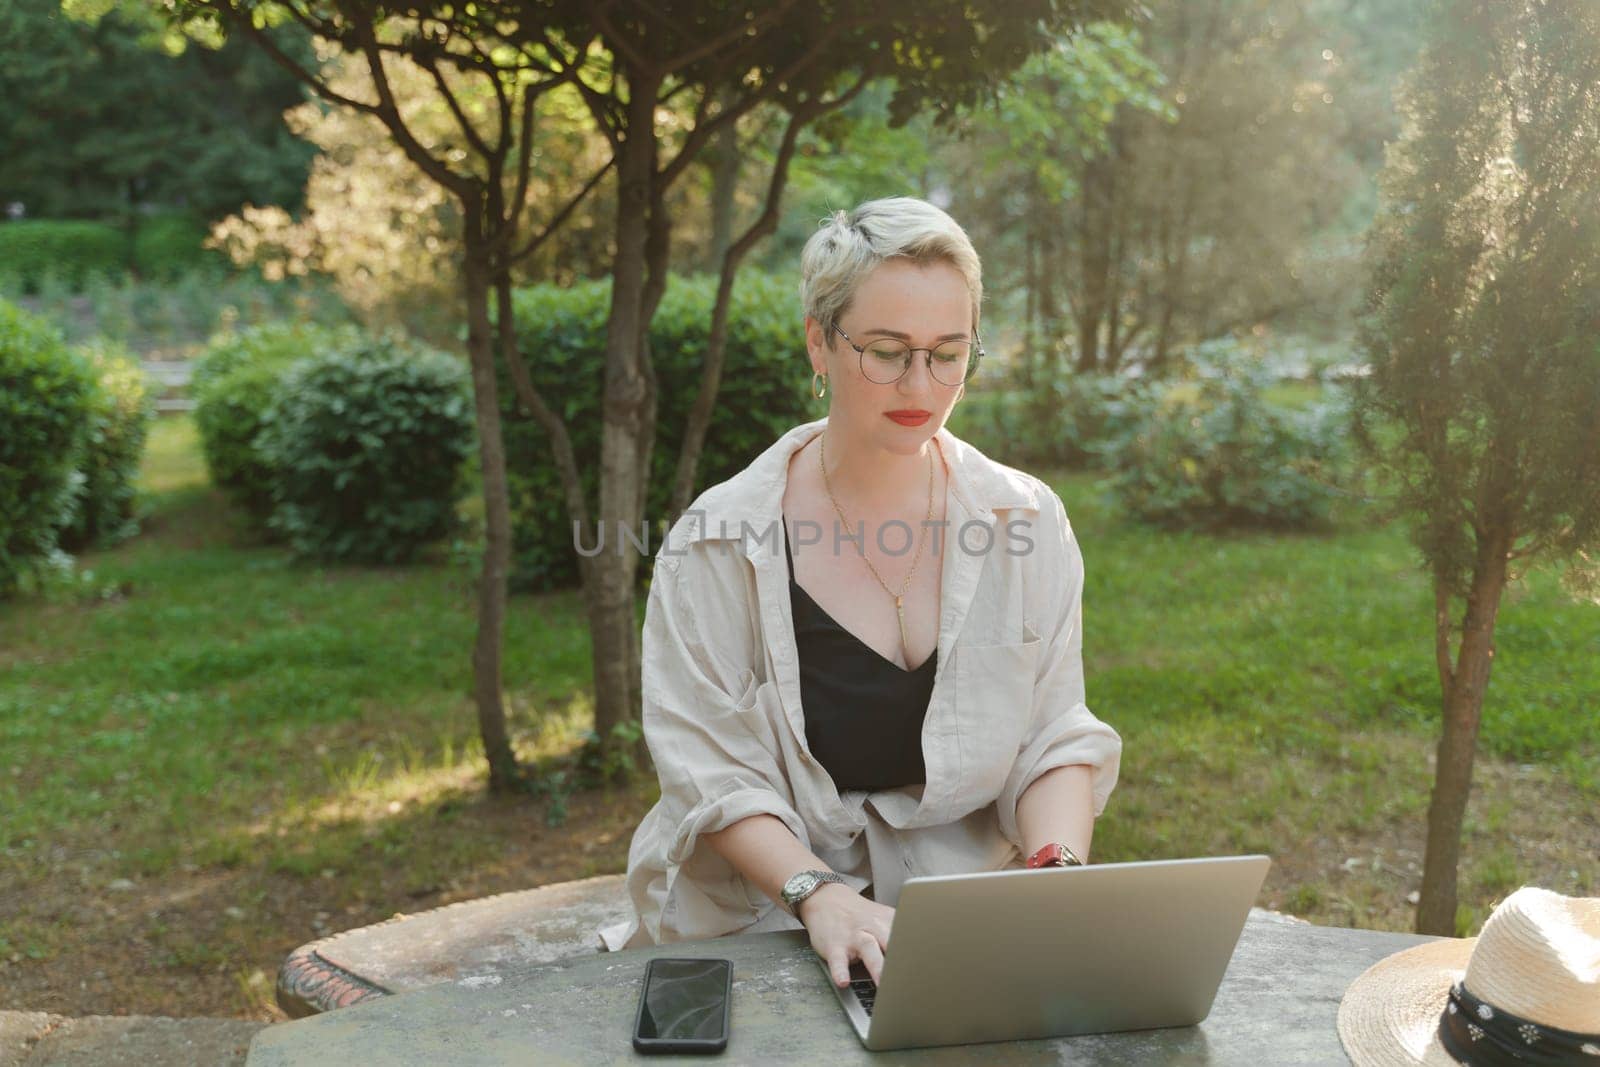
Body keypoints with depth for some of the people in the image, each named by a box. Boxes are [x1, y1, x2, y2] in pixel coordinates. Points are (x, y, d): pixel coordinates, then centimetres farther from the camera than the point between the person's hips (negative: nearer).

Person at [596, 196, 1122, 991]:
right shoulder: (720, 543, -6)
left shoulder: (1027, 523, 1)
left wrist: (1059, 870, -16)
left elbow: (1056, 742, 3)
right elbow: (710, 772, -8)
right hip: (757, 923, -1)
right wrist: (818, 894, -23)